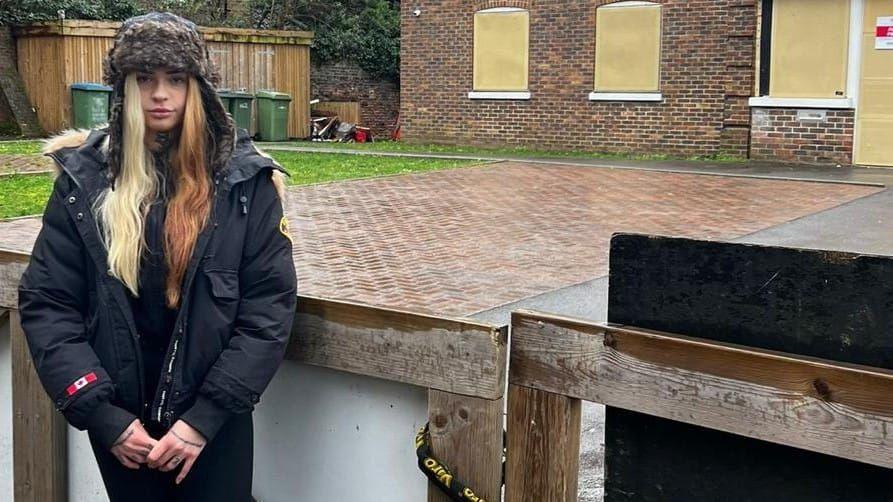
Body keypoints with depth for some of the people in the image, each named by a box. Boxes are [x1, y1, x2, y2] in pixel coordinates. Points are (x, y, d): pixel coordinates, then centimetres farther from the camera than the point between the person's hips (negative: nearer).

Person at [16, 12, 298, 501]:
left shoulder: (244, 179, -7)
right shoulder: (85, 178, -4)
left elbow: (269, 306, -9)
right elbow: (46, 304, -4)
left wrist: (207, 416, -15)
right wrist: (101, 415, -12)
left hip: (216, 420, -1)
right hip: (119, 422, 2)